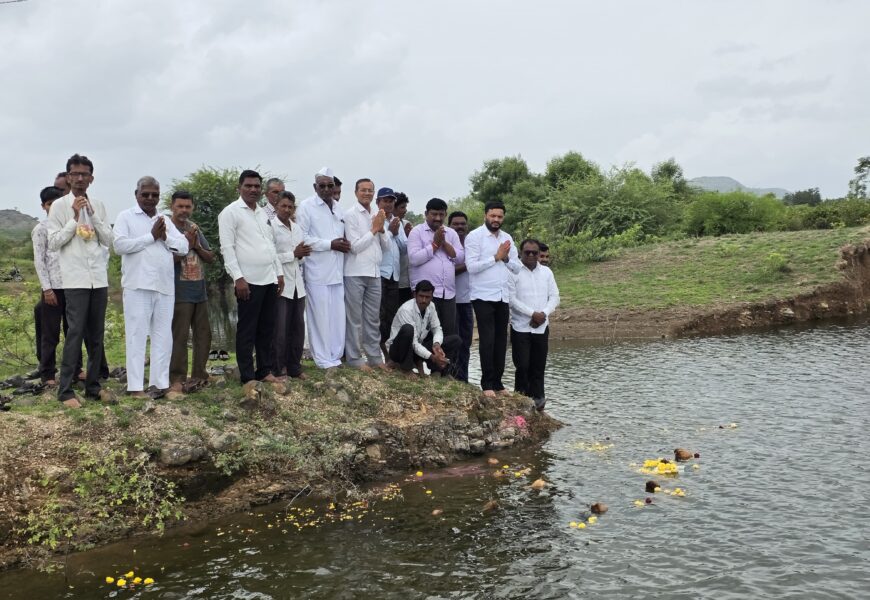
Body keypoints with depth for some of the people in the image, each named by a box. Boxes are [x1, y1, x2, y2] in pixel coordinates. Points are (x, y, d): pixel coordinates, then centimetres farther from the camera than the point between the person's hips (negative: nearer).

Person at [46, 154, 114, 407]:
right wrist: (75, 218, -11)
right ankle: (65, 390, -3)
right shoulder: (59, 205, 0)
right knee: (75, 333, -9)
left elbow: (108, 239, 6)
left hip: (99, 278, 5)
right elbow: (53, 243, -5)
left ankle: (93, 385, 15)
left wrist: (92, 214, -5)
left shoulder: (98, 205, 12)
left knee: (96, 334, 8)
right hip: (75, 279, -5)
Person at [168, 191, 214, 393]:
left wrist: (197, 246, -4)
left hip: (200, 291, 7)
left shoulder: (195, 228, 13)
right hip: (180, 292, -7)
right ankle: (177, 379, -1)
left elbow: (210, 258, 13)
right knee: (179, 337, -5)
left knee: (204, 334, 10)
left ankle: (199, 375, 19)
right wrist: (186, 244, -18)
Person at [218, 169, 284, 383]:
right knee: (247, 330, -1)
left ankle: (264, 371, 20)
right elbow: (227, 248, -11)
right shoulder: (230, 212, -6)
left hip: (269, 279, 7)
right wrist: (238, 278, -18)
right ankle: (247, 377, 5)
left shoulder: (263, 213, 17)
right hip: (249, 281, -7)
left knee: (266, 328, 11)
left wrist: (279, 273, 15)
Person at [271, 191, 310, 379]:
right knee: (280, 329, -2)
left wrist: (302, 255, -2)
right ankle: (279, 369, 8)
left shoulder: (297, 229, 15)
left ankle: (294, 367, 18)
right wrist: (293, 254, -13)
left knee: (298, 327, 8)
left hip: (297, 284, 6)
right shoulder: (270, 226, -5)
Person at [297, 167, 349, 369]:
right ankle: (325, 360, 6)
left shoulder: (337, 208, 16)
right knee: (320, 317, -2)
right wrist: (330, 244, -15)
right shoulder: (306, 206, -5)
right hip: (317, 271, -6)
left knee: (337, 316, 8)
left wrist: (344, 243, 4)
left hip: (336, 270, 6)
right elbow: (302, 238, -13)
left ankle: (335, 356, 18)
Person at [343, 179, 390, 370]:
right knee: (354, 318, 2)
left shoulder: (378, 214, 12)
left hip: (375, 273, 6)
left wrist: (382, 229, -5)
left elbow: (386, 247, 12)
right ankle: (354, 358, 9)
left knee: (373, 318, 11)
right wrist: (374, 229, -8)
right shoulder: (350, 214, -6)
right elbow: (355, 246, -13)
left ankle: (375, 356, 18)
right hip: (355, 273, -6)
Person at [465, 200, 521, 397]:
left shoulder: (507, 238, 13)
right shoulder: (474, 236, -4)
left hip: (503, 296, 6)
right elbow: (472, 266, -14)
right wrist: (496, 257, -13)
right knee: (487, 340, -6)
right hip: (483, 296, -5)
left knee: (501, 340, 8)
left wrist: (506, 258, -7)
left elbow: (517, 267, 11)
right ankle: (487, 384, 3)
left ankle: (497, 381, 16)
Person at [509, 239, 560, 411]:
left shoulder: (546, 272, 12)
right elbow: (512, 299, -10)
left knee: (538, 366, 5)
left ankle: (537, 398, 11)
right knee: (523, 365, -6)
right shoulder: (513, 272, -3)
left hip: (541, 327, 4)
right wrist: (533, 313, -15)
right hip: (520, 327, -4)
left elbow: (554, 297, 9)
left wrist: (543, 314, -8)